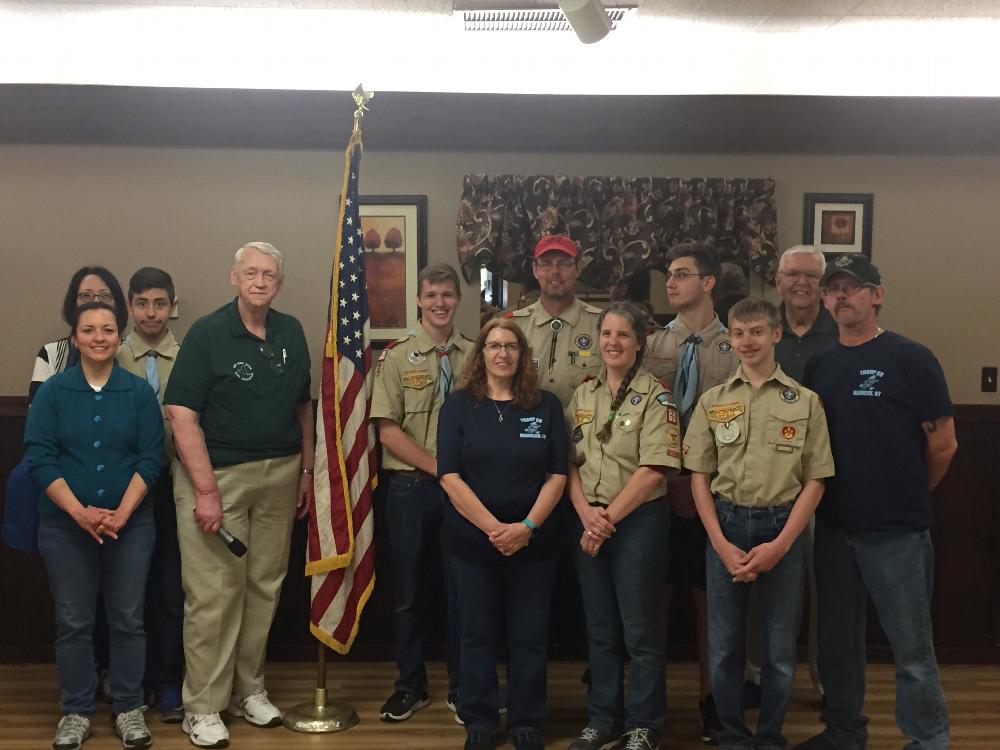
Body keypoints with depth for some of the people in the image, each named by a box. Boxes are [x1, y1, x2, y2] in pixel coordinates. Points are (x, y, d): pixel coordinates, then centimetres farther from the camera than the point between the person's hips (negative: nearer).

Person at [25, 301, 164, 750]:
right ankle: (76, 712, 21)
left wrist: (122, 513, -14)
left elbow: (151, 459, -2)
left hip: (130, 524, 0)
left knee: (128, 620, 6)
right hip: (65, 526, 0)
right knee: (73, 622, 7)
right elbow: (39, 457, -5)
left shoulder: (139, 393, 1)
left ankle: (129, 709, 20)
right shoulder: (52, 392, 0)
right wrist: (80, 512, -16)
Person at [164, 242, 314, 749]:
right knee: (213, 592, -2)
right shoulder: (207, 333, -8)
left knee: (264, 586, 11)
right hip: (217, 474, -5)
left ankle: (248, 689, 27)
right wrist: (206, 489, -18)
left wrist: (307, 470, 10)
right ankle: (202, 708, 10)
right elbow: (181, 415, -13)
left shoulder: (292, 333, 7)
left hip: (281, 474, 5)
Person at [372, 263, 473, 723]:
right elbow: (388, 430, -6)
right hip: (411, 487, -1)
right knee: (409, 593, 8)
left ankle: (461, 688, 23)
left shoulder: (475, 356, 5)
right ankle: (411, 685, 24)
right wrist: (438, 467, -13)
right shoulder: (398, 357, -1)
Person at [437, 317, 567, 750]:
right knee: (478, 633, 9)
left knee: (529, 636, 7)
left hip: (533, 541, 1)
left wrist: (527, 527, -14)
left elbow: (557, 475, -1)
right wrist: (492, 527, -16)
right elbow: (450, 476, -7)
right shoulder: (459, 405, 0)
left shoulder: (546, 405, 3)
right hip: (472, 539, 0)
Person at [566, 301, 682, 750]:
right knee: (600, 628, 13)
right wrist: (586, 514, -9)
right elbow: (568, 461, 6)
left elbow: (653, 470, -14)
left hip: (638, 521, -5)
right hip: (587, 522, 5)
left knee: (640, 630, 2)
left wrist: (609, 518, -14)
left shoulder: (655, 397, -7)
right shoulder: (582, 396, 9)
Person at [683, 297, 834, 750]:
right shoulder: (712, 401, 6)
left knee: (780, 649, 7)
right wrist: (721, 543, -7)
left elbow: (815, 481, 0)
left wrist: (780, 545, -10)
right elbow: (699, 476, 4)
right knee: (723, 646, 7)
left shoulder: (805, 402, 1)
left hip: (782, 527, -1)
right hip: (726, 526, 1)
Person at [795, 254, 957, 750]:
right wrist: (827, 496, 8)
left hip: (897, 532, -5)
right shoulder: (819, 365, 8)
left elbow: (943, 443, -5)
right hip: (833, 528, 6)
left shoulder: (910, 359, -8)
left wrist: (909, 498, 5)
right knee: (838, 641, 16)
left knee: (911, 648, 3)